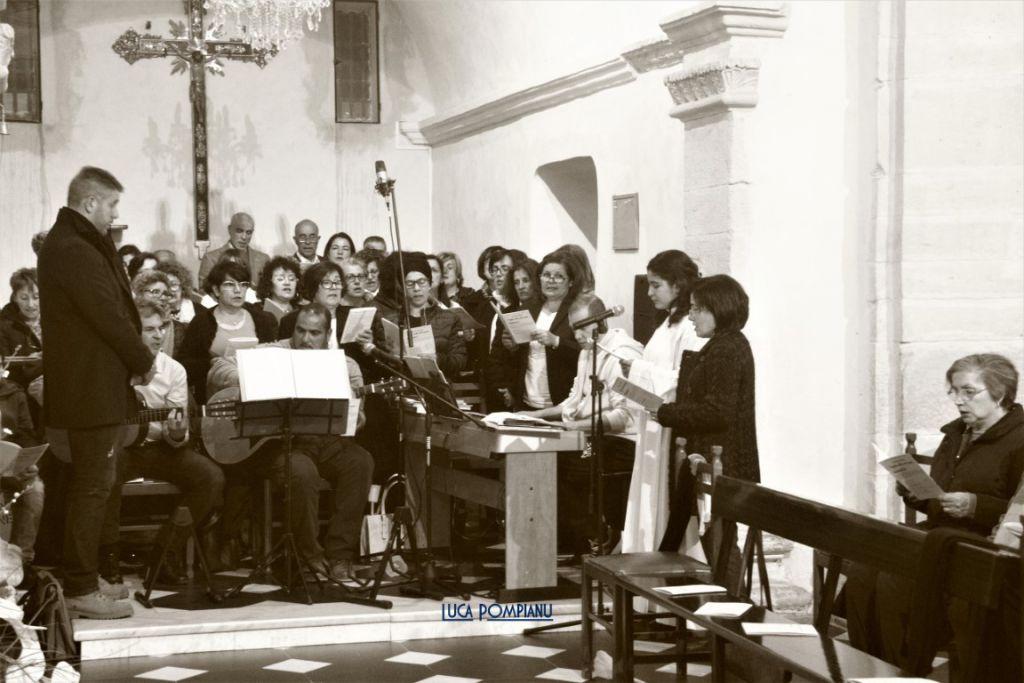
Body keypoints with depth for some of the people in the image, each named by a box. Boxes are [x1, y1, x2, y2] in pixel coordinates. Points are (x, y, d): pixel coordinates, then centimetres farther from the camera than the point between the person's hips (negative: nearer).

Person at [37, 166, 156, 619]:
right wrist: (144, 362, -8)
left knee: (98, 482, 17)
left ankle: (85, 577, 25)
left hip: (88, 384, 11)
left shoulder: (67, 243, 14)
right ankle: (80, 590, 2)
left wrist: (136, 360, 7)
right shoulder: (74, 250, -20)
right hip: (92, 388, -11)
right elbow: (110, 317, -21)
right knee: (93, 485, -5)